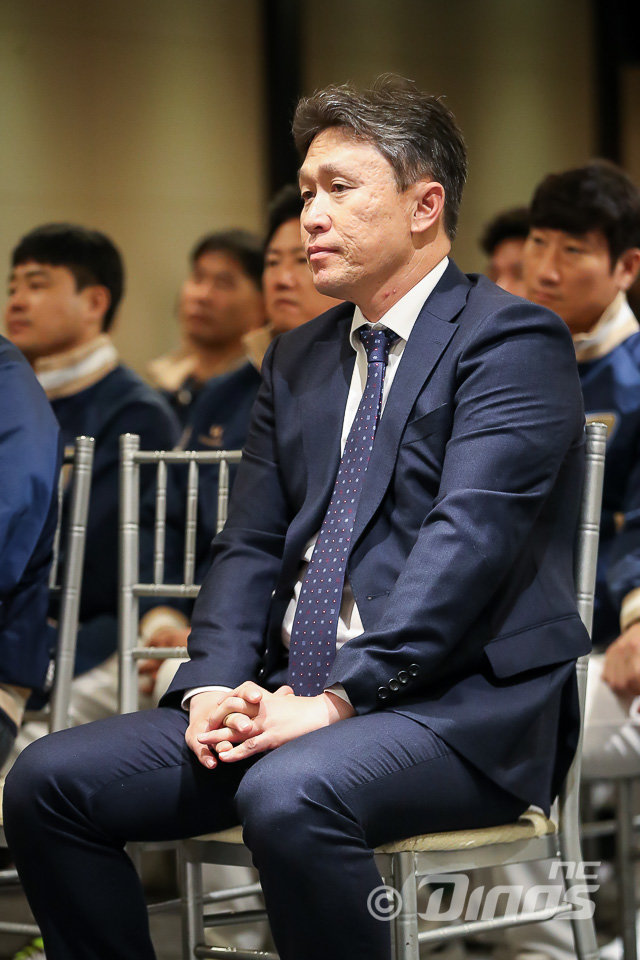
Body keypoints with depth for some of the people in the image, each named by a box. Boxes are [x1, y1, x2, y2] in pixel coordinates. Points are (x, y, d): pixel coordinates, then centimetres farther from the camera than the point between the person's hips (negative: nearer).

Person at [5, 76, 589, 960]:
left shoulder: (512, 341, -4)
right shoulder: (299, 359, 20)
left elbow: (467, 545, -16)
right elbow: (249, 547, 15)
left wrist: (342, 698, -23)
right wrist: (215, 684, -4)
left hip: (461, 699, -7)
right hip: (296, 695, 7)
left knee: (290, 796, -37)